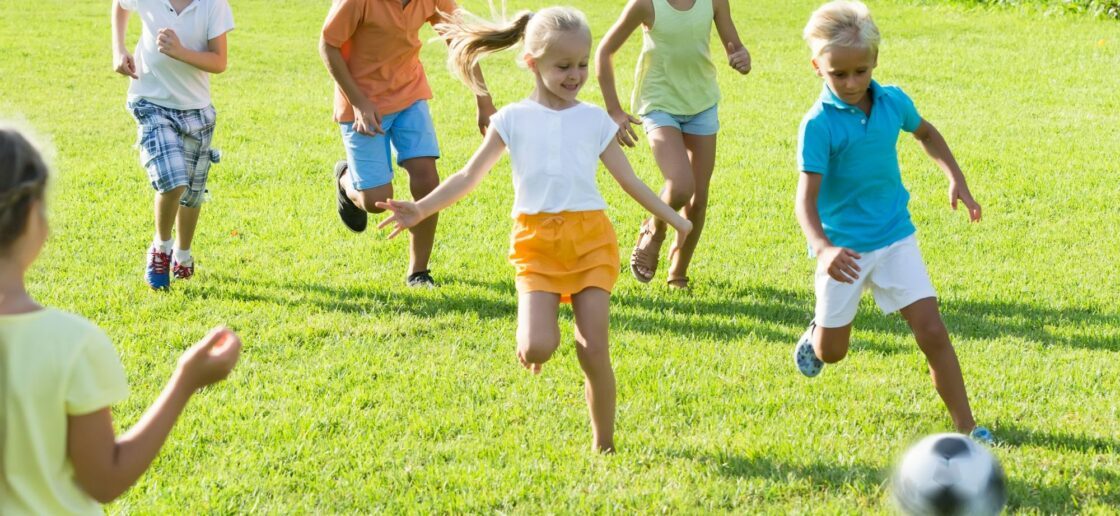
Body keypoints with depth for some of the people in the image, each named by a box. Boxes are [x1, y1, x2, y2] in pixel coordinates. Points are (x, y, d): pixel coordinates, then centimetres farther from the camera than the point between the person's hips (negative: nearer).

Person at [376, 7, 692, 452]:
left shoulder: (595, 119, 7)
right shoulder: (513, 119, 4)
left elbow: (629, 180, 12)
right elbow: (470, 177, 3)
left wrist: (673, 218, 6)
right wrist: (420, 210, -7)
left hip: (591, 237, 1)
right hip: (537, 241, -1)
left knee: (594, 352, -5)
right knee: (539, 348, -17)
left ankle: (603, 446, 10)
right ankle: (531, 339, 21)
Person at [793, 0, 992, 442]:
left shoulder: (894, 102, -5)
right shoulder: (819, 124, -20)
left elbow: (925, 132, 19)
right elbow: (807, 196, -27)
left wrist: (956, 178, 8)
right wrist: (822, 248, -44)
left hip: (895, 237, 3)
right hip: (844, 248, -3)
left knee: (932, 331, -8)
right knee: (831, 352, 13)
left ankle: (965, 426, -1)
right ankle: (816, 334, 50)